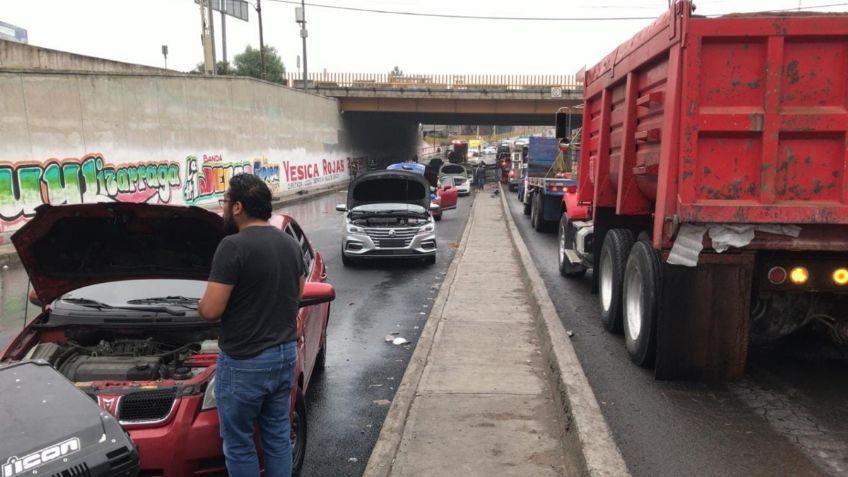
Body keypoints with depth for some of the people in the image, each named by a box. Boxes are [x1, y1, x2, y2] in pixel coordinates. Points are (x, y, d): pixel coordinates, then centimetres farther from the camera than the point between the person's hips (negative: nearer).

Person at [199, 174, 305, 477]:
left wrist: (200, 306, 3)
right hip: (285, 352, 8)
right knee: (278, 433, 19)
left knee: (238, 442, 9)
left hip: (245, 362, -7)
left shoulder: (234, 246, -20)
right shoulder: (291, 244, 5)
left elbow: (210, 310, -19)